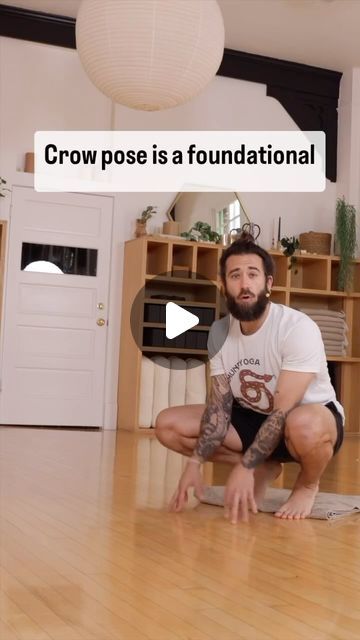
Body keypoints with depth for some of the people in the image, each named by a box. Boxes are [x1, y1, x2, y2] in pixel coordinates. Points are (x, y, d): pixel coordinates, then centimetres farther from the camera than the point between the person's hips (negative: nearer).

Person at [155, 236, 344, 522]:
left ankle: (307, 485, -6)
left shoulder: (298, 328, -26)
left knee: (304, 426, -44)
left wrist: (244, 467, -34)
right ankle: (264, 469, 4)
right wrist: (195, 462, -22)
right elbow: (220, 403, -8)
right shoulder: (220, 332, -8)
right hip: (253, 418, 6)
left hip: (312, 417, -6)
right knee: (168, 424, -10)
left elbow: (284, 411, -29)